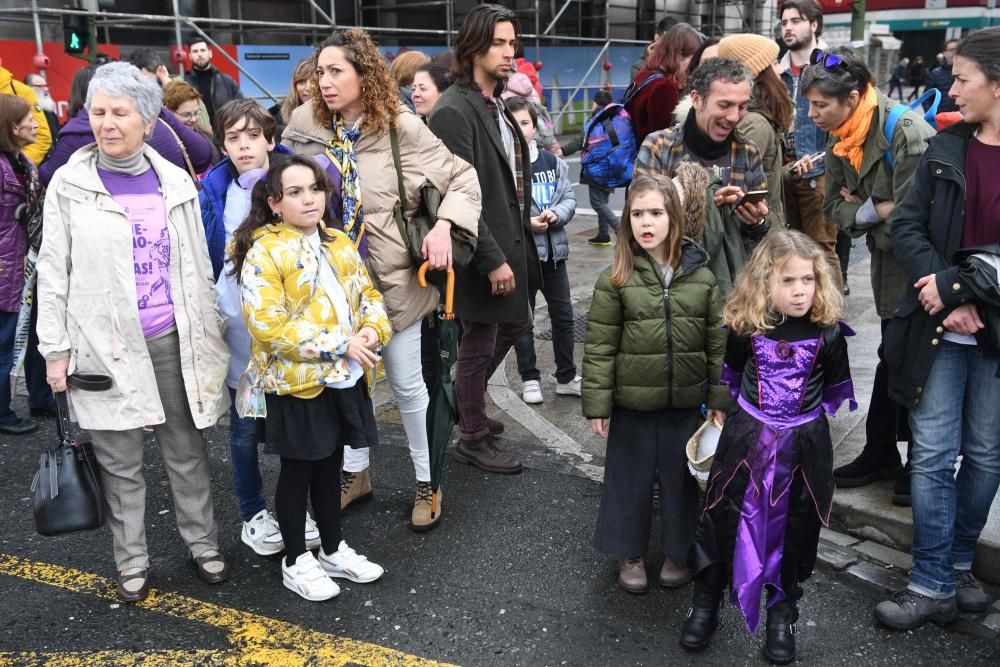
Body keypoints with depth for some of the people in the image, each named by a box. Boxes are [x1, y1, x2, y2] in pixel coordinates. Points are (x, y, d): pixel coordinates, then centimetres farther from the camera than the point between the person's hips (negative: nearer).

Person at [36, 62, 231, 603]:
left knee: (187, 450, 13)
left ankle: (203, 543, 30)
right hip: (106, 345, -2)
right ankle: (131, 561, 26)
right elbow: (53, 273, -1)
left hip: (173, 340, 2)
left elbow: (198, 264, 9)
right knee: (120, 463, 9)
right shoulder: (69, 184, -3)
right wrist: (55, 350, -3)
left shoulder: (175, 181, 4)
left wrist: (209, 333, 9)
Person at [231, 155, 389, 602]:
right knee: (298, 469, 8)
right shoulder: (263, 252, -15)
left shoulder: (338, 243, 9)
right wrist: (340, 345, -22)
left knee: (329, 465, 19)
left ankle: (333, 550, 35)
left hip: (344, 378, 6)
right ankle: (296, 562, 25)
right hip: (297, 382, -6)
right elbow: (268, 325, -23)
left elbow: (366, 292, 14)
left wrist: (372, 329, -10)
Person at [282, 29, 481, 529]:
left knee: (406, 384, 7)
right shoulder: (304, 123, -1)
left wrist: (443, 226, -22)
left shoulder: (402, 128, -12)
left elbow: (462, 178, -6)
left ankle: (426, 482, 25)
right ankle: (356, 473, 35)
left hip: (391, 277, -4)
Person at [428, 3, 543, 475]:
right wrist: (492, 259, -22)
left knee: (514, 327, 20)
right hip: (483, 253, -9)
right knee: (479, 343, 4)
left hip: (511, 242, 9)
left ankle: (464, 403, 39)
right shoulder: (453, 112, -17)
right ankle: (473, 440, 22)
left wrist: (518, 242, 9)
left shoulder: (498, 105, 11)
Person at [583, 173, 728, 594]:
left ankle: (679, 552, 34)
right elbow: (599, 346, -8)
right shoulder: (615, 278, -9)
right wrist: (596, 403, -9)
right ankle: (628, 553, 31)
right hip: (632, 401, -1)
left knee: (681, 478, 14)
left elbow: (718, 340, 2)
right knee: (630, 477, 12)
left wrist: (720, 397, 1)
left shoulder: (700, 275, -3)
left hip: (686, 401, 2)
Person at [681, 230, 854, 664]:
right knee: (722, 518, 6)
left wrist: (809, 412, 12)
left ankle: (782, 614, 30)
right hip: (747, 436, 0)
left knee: (794, 529, 12)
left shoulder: (828, 332, -11)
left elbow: (837, 387, 6)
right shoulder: (746, 326, -10)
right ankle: (705, 604, 23)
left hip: (804, 444, 0)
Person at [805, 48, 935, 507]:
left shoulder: (906, 130, -25)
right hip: (888, 262, 7)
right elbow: (834, 207, 2)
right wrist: (876, 210, -15)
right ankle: (880, 455, 28)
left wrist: (866, 209, -14)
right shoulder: (841, 141, 0)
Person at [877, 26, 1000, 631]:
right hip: (940, 329, 1)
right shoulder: (946, 148, 4)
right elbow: (907, 226, -1)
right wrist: (948, 297, -13)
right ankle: (934, 586, 9)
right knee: (933, 455, 0)